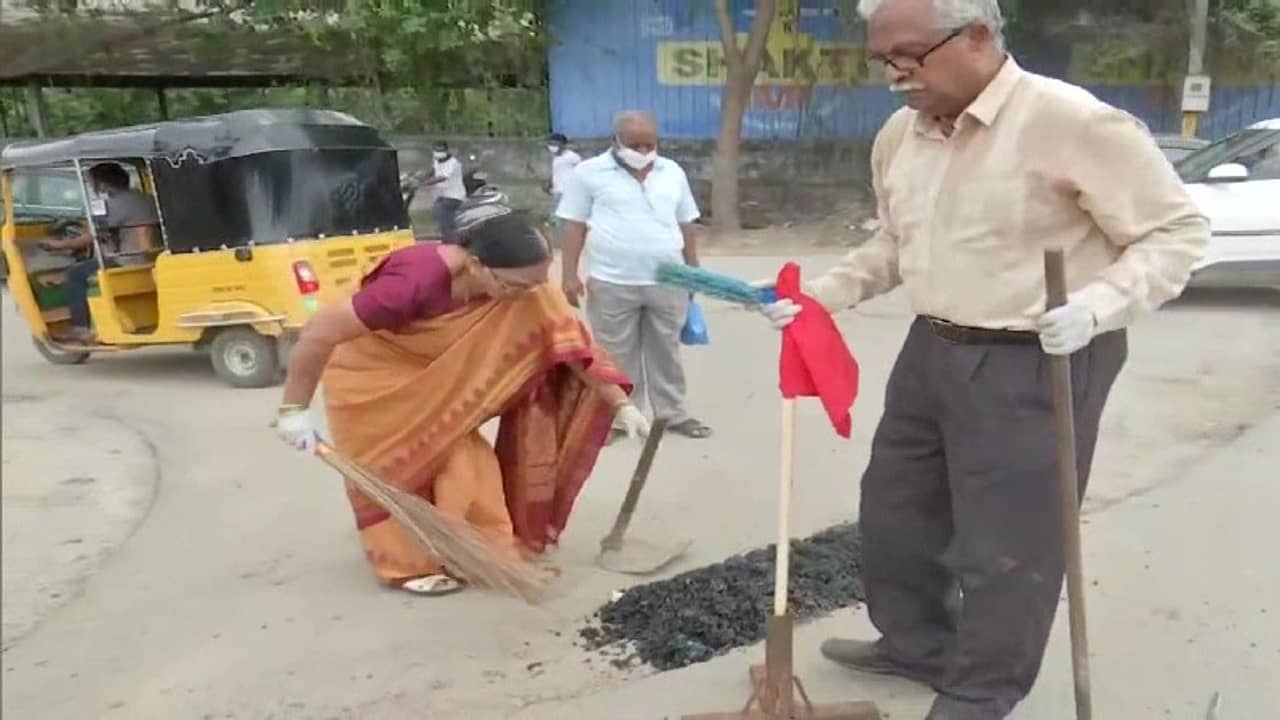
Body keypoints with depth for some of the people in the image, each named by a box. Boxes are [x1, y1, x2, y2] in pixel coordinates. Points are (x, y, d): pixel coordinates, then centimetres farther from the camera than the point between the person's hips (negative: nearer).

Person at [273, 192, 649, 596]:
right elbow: (319, 335, -35)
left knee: (465, 463, 1)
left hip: (433, 380, 5)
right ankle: (413, 564, 18)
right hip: (374, 379, -5)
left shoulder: (523, 285, -27)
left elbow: (572, 344, -17)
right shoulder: (415, 281, -43)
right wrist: (294, 410, -26)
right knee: (395, 469, 2)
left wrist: (621, 404, -18)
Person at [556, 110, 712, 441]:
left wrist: (693, 271, 15)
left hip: (667, 282, 3)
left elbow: (686, 225, 15)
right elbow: (573, 225, -2)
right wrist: (570, 275, -7)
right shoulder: (590, 172, -2)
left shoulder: (673, 172, 9)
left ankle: (672, 413, 24)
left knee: (666, 351, 13)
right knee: (617, 354, 6)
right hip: (613, 283, -3)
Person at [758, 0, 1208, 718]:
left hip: (1033, 365, -7)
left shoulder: (1071, 120, -19)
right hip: (931, 351, 8)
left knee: (1006, 542, 5)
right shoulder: (899, 135, 4)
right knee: (895, 506, 19)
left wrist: (1099, 304, -28)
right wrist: (821, 293, 5)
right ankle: (917, 643, 42)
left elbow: (1178, 229, -13)